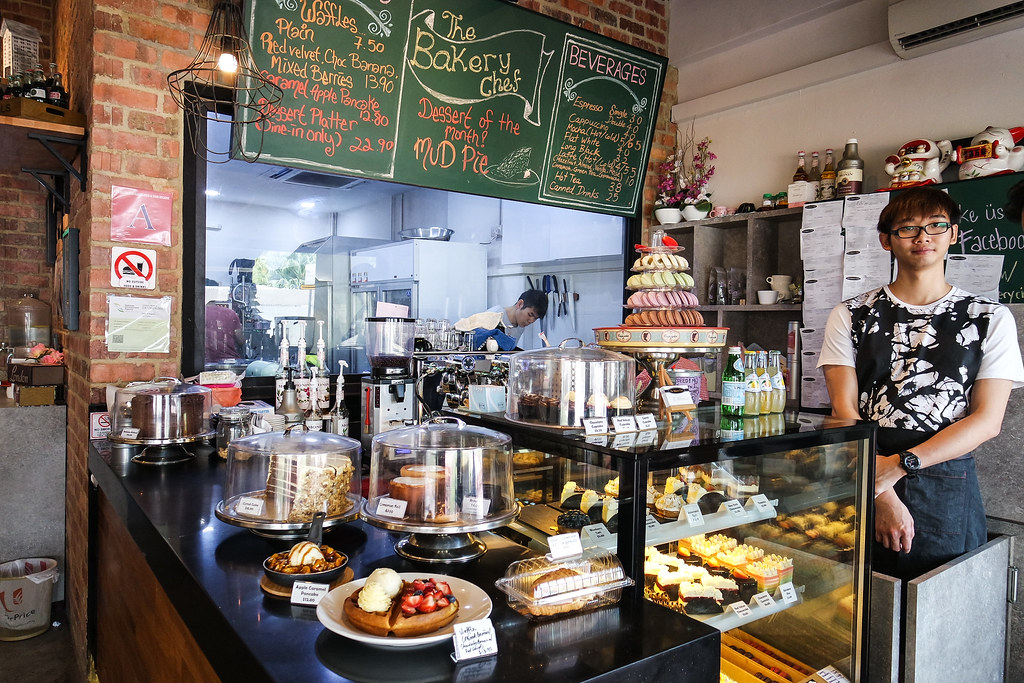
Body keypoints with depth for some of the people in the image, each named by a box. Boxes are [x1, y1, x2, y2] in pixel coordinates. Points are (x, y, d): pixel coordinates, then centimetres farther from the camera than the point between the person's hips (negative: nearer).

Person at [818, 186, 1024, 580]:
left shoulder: (991, 319, 6)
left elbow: (987, 420, -2)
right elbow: (844, 410, -3)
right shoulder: (850, 316, 5)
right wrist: (882, 496, -13)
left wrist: (900, 464, -14)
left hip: (948, 491, 0)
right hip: (861, 483, 0)